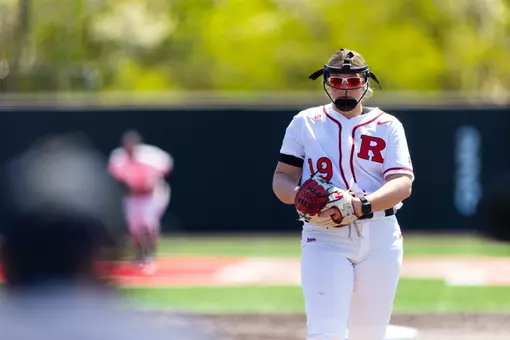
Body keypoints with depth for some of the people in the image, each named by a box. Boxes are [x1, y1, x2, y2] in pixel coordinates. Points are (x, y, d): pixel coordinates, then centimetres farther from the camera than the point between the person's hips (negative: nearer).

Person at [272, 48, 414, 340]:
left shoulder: (388, 126, 7)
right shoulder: (305, 123, 11)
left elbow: (402, 184, -5)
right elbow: (282, 177, 8)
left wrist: (361, 205, -24)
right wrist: (297, 195, -17)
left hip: (380, 237, 1)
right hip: (324, 237, -1)